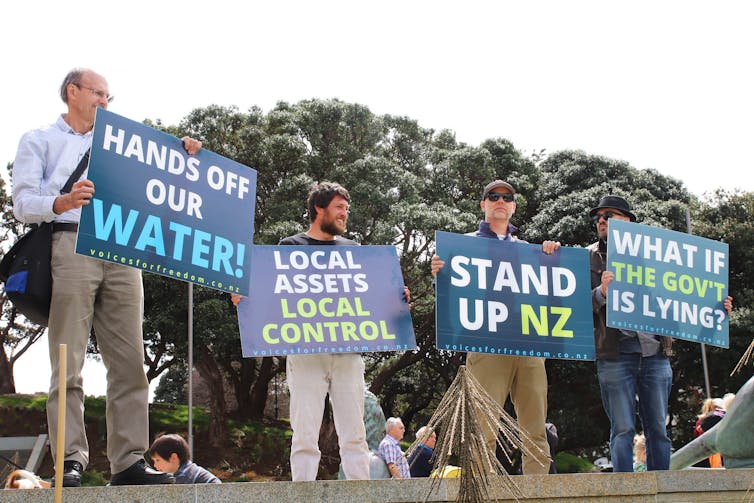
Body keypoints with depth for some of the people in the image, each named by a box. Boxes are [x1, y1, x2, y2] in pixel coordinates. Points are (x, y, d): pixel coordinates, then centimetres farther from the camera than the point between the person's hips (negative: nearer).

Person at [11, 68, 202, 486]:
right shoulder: (39, 141, 16)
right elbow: (22, 203, 2)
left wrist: (181, 154, 12)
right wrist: (62, 202, -19)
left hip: (122, 251, 4)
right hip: (70, 245, -4)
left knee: (129, 361, -3)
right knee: (69, 363, -8)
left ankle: (128, 461, -2)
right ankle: (71, 462, -6)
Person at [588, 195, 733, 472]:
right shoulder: (589, 257, 9)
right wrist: (601, 292, -22)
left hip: (655, 353, 3)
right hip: (616, 354, -3)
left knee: (658, 429, 4)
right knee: (623, 429, -4)